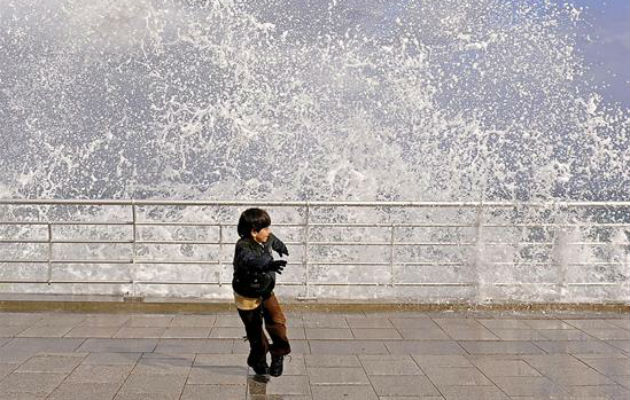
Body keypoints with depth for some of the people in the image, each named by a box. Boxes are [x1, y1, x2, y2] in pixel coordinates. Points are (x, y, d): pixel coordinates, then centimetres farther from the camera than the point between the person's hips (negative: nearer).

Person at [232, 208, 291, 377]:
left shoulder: (266, 240, -6)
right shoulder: (243, 247, -30)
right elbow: (250, 261, -54)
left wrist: (281, 248, 43)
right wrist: (268, 264, -72)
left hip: (265, 292, 6)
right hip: (247, 297, -6)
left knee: (277, 321, -9)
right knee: (255, 330, 9)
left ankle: (278, 353, 11)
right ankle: (258, 360, 31)